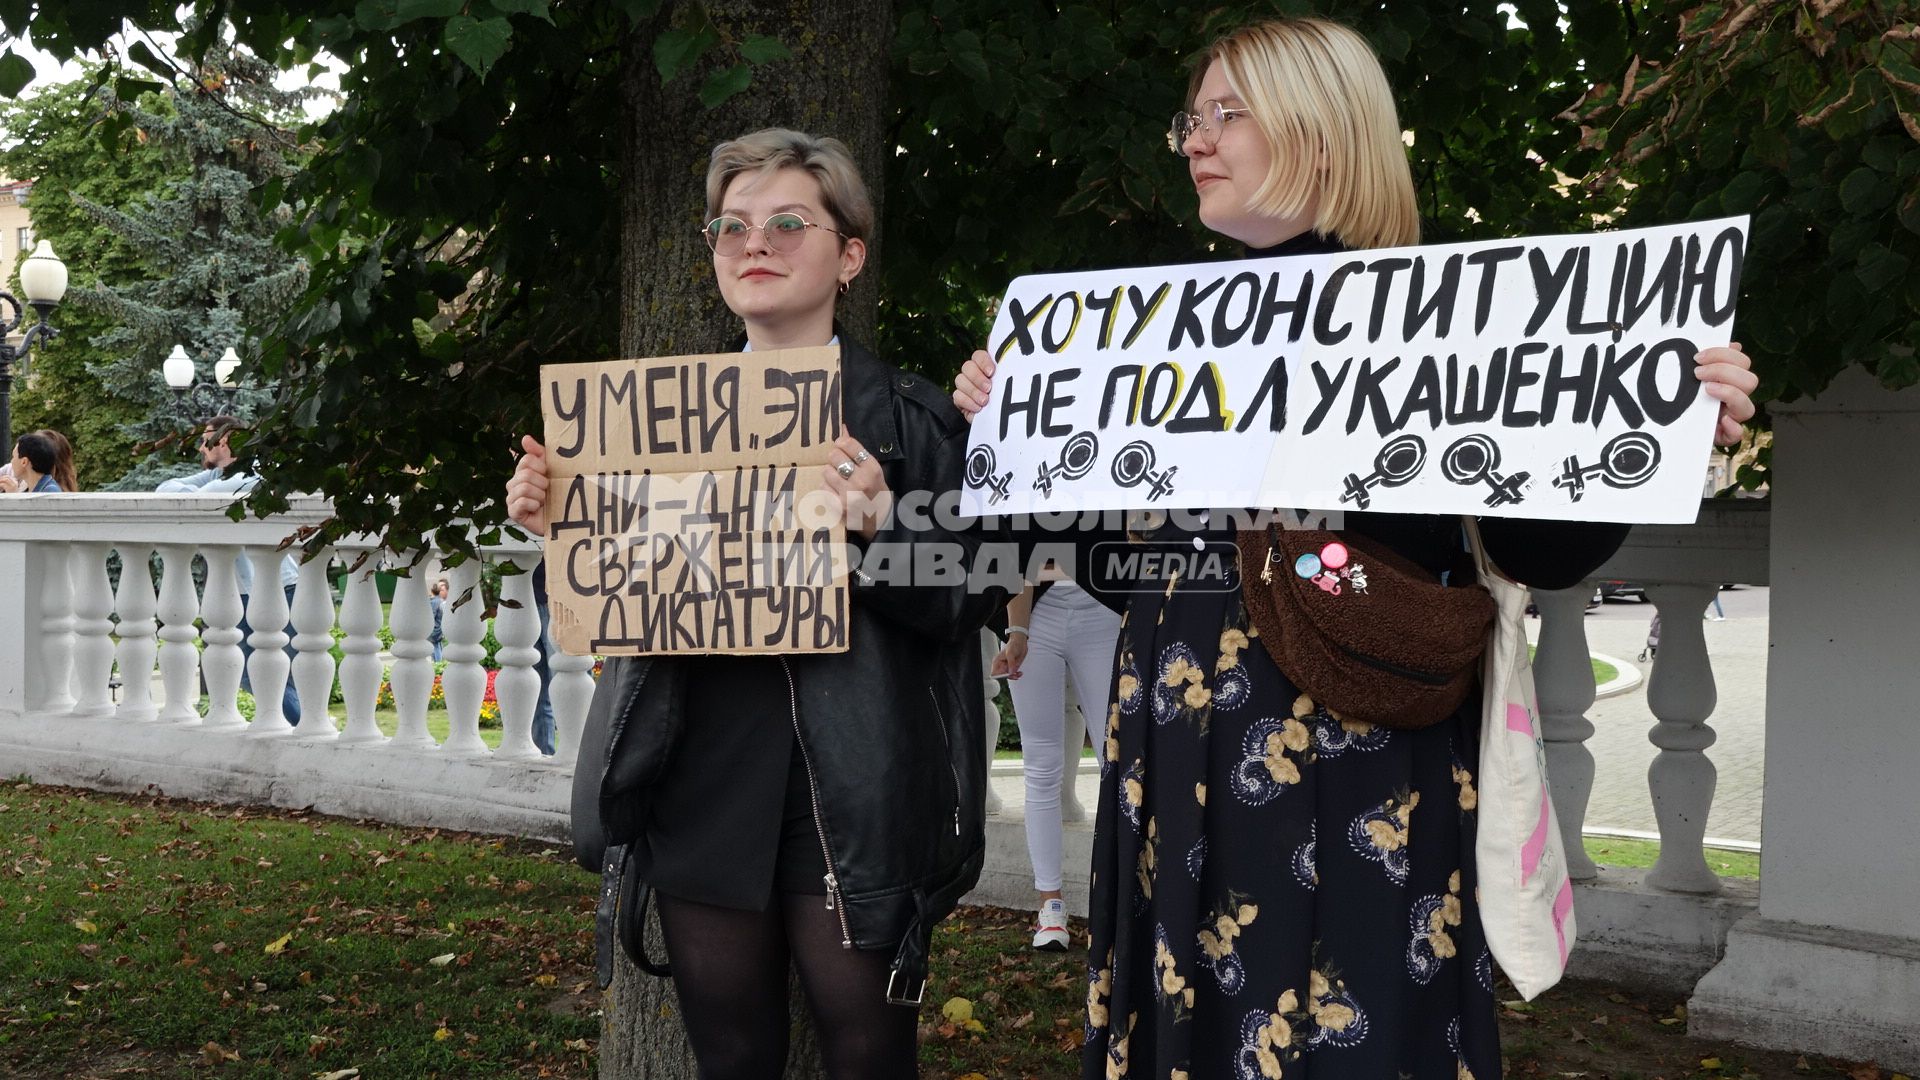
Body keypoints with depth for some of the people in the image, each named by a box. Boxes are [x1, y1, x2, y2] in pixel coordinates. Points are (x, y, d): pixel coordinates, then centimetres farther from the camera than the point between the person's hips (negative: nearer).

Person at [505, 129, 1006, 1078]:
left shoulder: (907, 418, -3)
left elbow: (970, 600, -7)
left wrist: (881, 529, -24)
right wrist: (559, 529, -1)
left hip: (852, 800, -4)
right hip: (701, 794, 4)